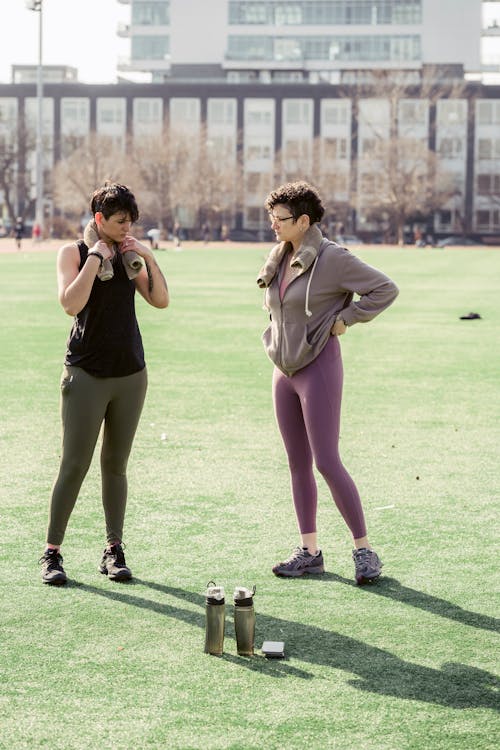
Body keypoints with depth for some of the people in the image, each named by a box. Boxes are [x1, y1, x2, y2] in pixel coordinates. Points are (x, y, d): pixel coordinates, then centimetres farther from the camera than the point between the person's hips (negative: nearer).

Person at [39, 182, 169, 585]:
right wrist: (96, 258, -14)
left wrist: (148, 256, -7)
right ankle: (52, 553, 2)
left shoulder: (130, 255, 10)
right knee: (74, 466, -6)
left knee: (116, 466, 7)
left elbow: (161, 300, 3)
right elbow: (71, 304, -17)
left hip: (131, 374, 4)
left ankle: (114, 551, 12)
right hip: (86, 375, -4)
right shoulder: (74, 253, -2)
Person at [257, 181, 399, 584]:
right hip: (284, 369, 8)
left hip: (318, 367, -8)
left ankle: (364, 548, 2)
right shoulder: (279, 259, 8)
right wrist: (277, 337, 12)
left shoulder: (333, 258, -14)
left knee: (327, 461, -8)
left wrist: (344, 320, -13)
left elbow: (386, 289, -15)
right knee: (298, 463, 10)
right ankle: (309, 550, 17)